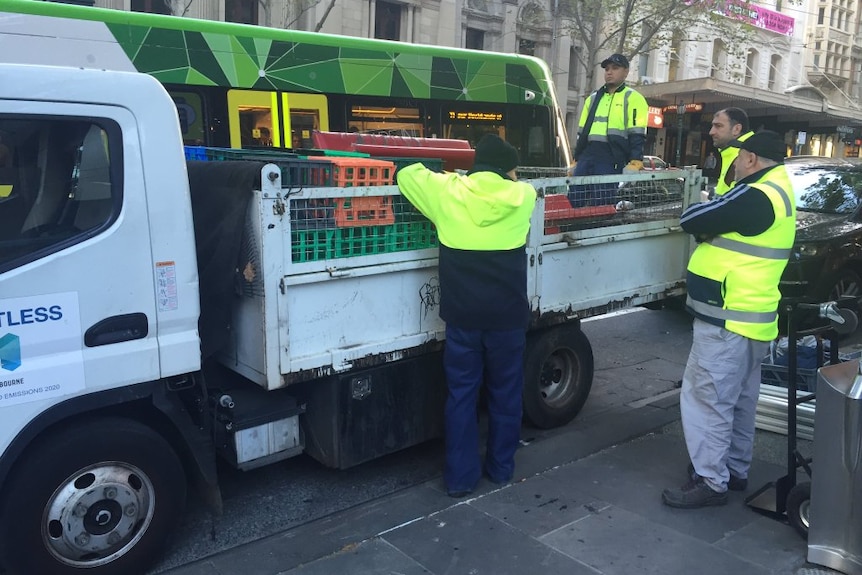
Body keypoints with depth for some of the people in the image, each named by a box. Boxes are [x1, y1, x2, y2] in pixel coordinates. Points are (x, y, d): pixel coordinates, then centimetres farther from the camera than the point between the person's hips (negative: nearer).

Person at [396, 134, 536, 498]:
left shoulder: (448, 192, -5)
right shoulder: (523, 195, -3)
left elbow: (407, 175, 12)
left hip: (463, 315, 0)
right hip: (508, 315, 1)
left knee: (462, 395, 10)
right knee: (505, 393, 16)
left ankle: (461, 478, 17)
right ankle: (501, 468, 29)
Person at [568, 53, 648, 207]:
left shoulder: (633, 98, 3)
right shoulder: (593, 98, 23)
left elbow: (637, 136, -6)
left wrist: (634, 163, -18)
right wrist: (576, 161, 18)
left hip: (612, 159, -6)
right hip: (586, 156, 6)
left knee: (602, 204, -7)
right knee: (574, 200, 1)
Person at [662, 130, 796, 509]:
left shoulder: (756, 197, -21)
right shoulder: (777, 194, 13)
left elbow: (690, 220, -19)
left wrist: (707, 213, 1)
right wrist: (715, 220, 0)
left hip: (728, 319, -11)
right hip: (749, 316, 11)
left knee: (707, 398, -3)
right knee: (738, 399, 18)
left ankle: (711, 481, 4)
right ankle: (735, 469, 31)